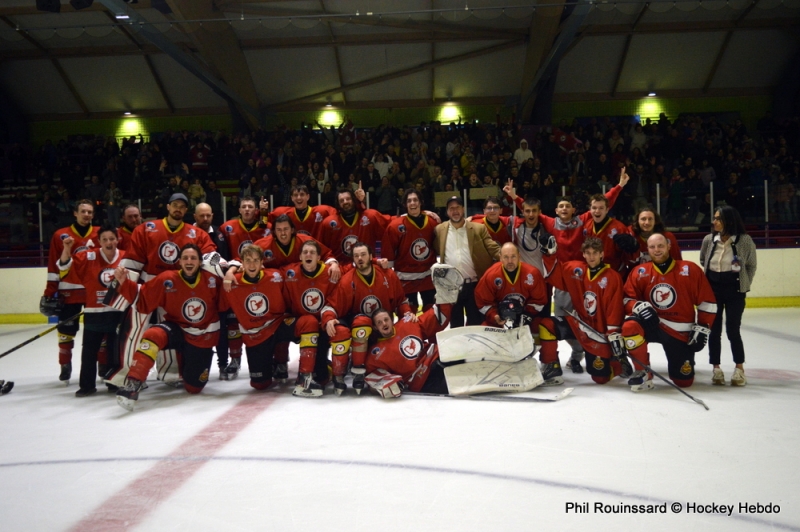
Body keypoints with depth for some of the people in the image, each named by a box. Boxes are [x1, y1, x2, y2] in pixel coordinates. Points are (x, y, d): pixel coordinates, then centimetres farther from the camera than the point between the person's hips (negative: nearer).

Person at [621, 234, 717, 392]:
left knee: (684, 380, 1)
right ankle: (643, 373, -14)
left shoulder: (690, 270, -6)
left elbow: (707, 301, -1)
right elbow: (627, 298, -2)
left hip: (681, 333, 0)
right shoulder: (640, 272, -2)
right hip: (652, 325, 1)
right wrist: (638, 306, -23)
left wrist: (702, 328, -6)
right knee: (630, 326, -34)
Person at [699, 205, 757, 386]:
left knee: (732, 330, -2)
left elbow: (751, 265, 2)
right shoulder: (708, 240, -4)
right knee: (714, 330, 5)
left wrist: (744, 284, 0)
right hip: (712, 290, 3)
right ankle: (716, 369, 17)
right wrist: (705, 281, 10)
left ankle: (740, 369, 16)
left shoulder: (745, 240, -11)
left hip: (735, 291, -3)